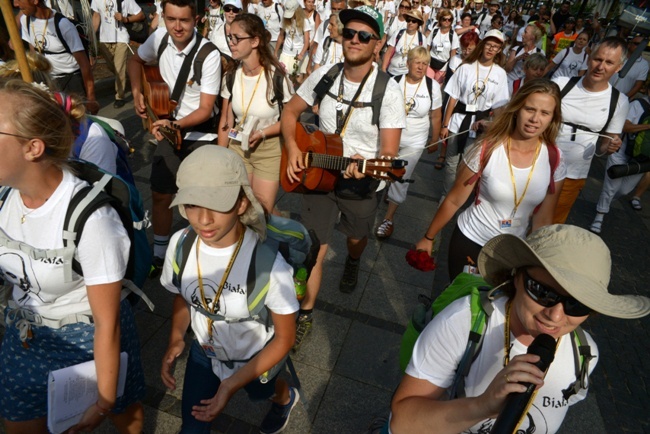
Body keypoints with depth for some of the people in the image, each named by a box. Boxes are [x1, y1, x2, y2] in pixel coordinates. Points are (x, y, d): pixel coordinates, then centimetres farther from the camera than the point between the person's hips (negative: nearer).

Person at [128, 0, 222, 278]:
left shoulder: (209, 54, -21)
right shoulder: (159, 38, -5)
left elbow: (206, 108, -21)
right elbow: (136, 60, 17)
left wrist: (176, 125, -35)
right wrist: (137, 94, 4)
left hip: (201, 133, -4)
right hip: (169, 127, 4)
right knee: (160, 194, 6)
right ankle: (159, 255, 24)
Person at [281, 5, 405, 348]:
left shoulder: (388, 91, -17)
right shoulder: (324, 76, -6)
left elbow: (389, 151, -21)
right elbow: (290, 112, 5)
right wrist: (292, 148, -12)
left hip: (361, 182, -1)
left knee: (357, 238, 23)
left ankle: (352, 262, 61)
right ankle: (305, 313, 18)